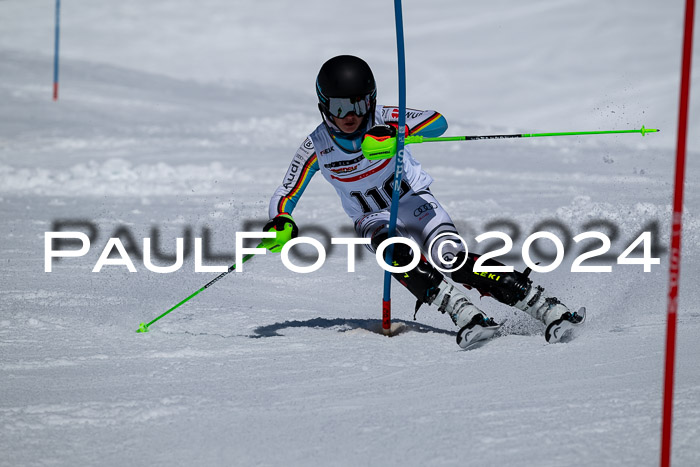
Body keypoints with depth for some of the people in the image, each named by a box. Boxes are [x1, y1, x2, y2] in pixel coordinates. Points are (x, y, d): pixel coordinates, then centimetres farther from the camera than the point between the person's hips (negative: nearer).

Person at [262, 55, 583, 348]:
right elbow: (284, 196, -9)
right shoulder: (316, 147, -13)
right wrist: (280, 222, -32)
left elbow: (438, 122, -32)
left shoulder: (382, 119, -18)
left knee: (452, 260, -25)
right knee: (396, 253, -34)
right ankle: (465, 316, -42)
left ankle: (548, 309, -28)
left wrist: (395, 132, -49)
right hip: (374, 220, 2)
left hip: (413, 201, -2)